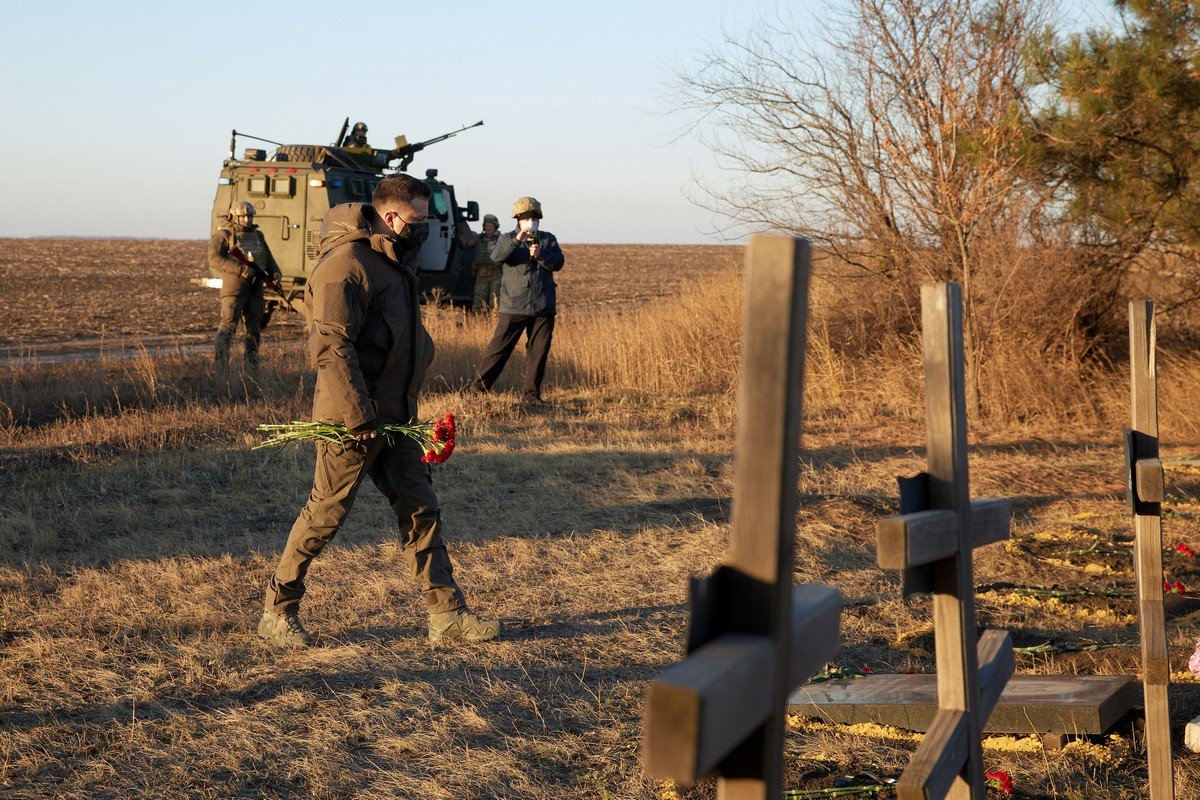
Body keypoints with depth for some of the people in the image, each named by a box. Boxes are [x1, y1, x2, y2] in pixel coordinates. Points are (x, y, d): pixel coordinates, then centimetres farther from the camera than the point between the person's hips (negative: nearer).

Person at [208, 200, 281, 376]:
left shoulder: (257, 235, 18)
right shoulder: (224, 235, -3)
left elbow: (268, 258, 22)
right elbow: (214, 259, -15)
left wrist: (275, 272, 0)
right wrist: (241, 269, -22)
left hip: (255, 289, 7)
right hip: (233, 288, -6)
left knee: (254, 329, 8)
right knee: (227, 327, -10)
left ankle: (252, 369, 15)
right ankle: (222, 371, -12)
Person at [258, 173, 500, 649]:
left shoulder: (395, 260, 15)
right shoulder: (346, 263, -18)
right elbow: (331, 346, -25)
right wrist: (359, 416, -25)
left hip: (395, 416, 9)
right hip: (352, 418, -9)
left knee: (421, 509, 8)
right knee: (325, 513, 0)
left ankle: (447, 614, 13)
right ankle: (277, 612, 13)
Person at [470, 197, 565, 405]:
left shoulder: (548, 239, 11)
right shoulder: (508, 239, 4)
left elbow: (558, 262, -2)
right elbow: (496, 256, -16)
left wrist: (540, 255, -20)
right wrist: (516, 240, -29)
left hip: (543, 307, 3)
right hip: (514, 306, -3)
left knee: (539, 351, 4)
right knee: (499, 346, -3)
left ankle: (531, 393, 13)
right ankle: (480, 386, 6)